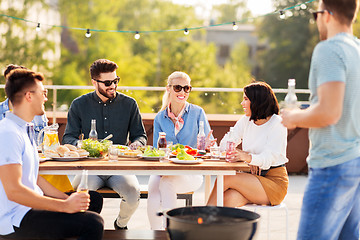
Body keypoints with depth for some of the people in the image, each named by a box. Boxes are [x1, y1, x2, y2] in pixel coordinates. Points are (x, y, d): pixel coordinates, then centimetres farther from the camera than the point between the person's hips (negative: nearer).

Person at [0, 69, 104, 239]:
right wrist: (65, 205, -23)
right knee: (93, 223, -23)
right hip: (14, 219, -10)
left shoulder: (25, 129, 14)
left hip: (31, 205, 10)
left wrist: (68, 199, 5)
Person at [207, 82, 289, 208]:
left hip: (274, 181, -5)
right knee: (229, 198, -28)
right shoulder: (246, 120, 9)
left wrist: (249, 158, -43)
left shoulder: (277, 124, -10)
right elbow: (224, 144, 3)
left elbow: (268, 158, -22)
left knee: (224, 179, -24)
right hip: (252, 176, 5)